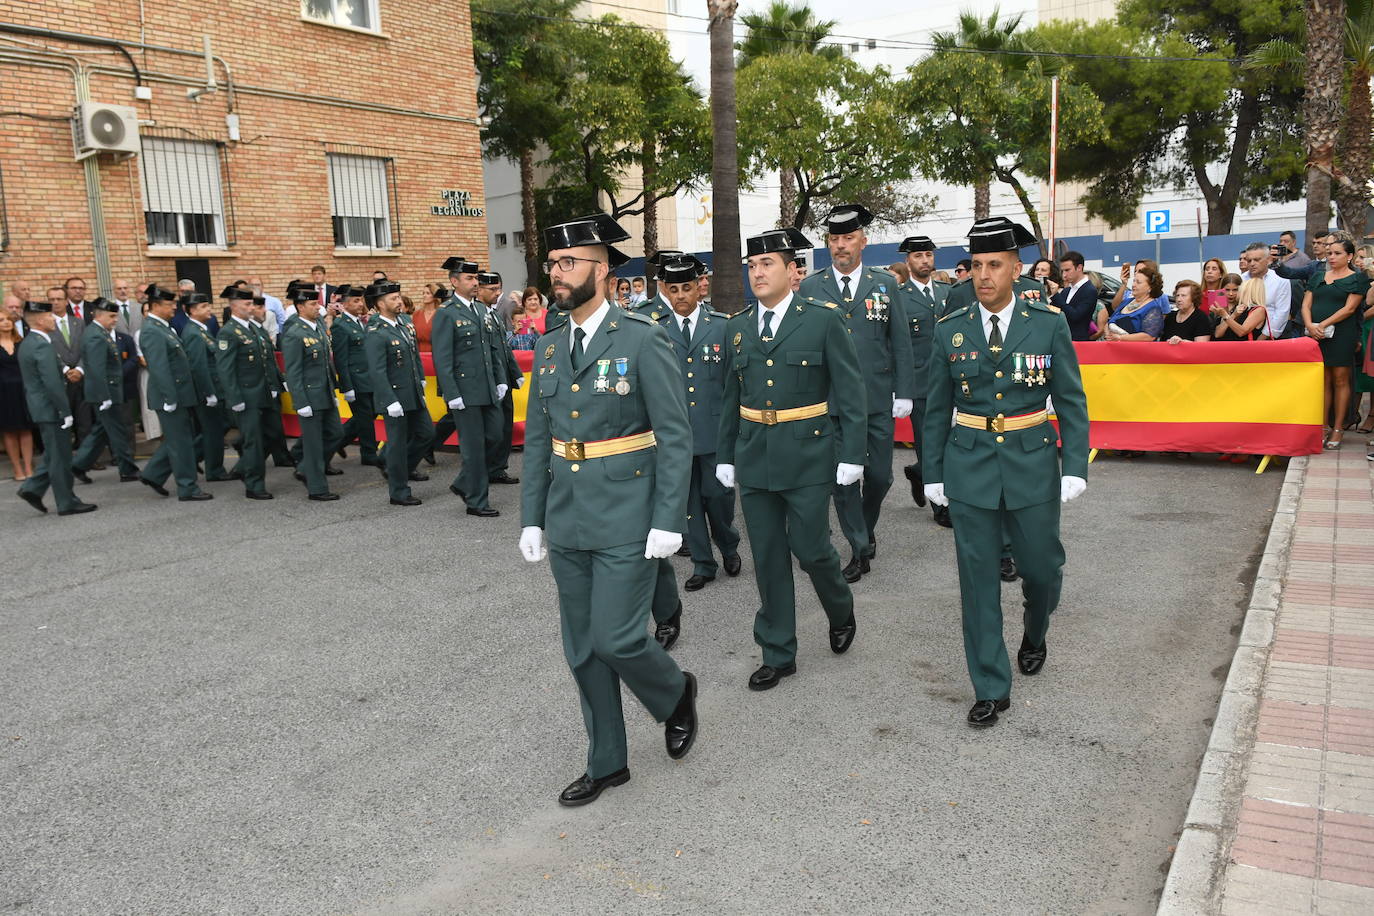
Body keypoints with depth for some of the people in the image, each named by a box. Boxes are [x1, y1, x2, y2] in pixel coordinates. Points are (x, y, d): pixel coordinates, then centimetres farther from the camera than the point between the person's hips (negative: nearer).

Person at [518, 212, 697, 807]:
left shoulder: (643, 340, -10)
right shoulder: (549, 347, 9)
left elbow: (675, 437, -11)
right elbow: (536, 441, 13)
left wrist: (668, 521, -15)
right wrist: (532, 518, 9)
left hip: (626, 522, -6)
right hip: (567, 524, 6)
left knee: (617, 640, -6)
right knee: (582, 651, 12)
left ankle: (676, 695, 27)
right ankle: (606, 762, 29)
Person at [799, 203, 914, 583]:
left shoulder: (885, 284, 5)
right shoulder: (810, 288, 3)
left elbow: (901, 342, 5)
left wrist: (904, 393, 0)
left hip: (878, 401, 1)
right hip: (832, 402, -1)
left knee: (879, 475, 8)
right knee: (842, 478, 2)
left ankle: (867, 527, 36)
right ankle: (860, 549, 15)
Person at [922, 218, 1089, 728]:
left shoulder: (1048, 325, -3)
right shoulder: (950, 331, 1)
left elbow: (1071, 402, 1)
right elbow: (938, 410, 7)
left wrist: (1075, 468, -6)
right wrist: (933, 474, 6)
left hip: (1032, 465, 0)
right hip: (970, 468, 1)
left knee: (1041, 566, 11)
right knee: (978, 579, 3)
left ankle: (1034, 636, 45)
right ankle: (991, 689, 15)